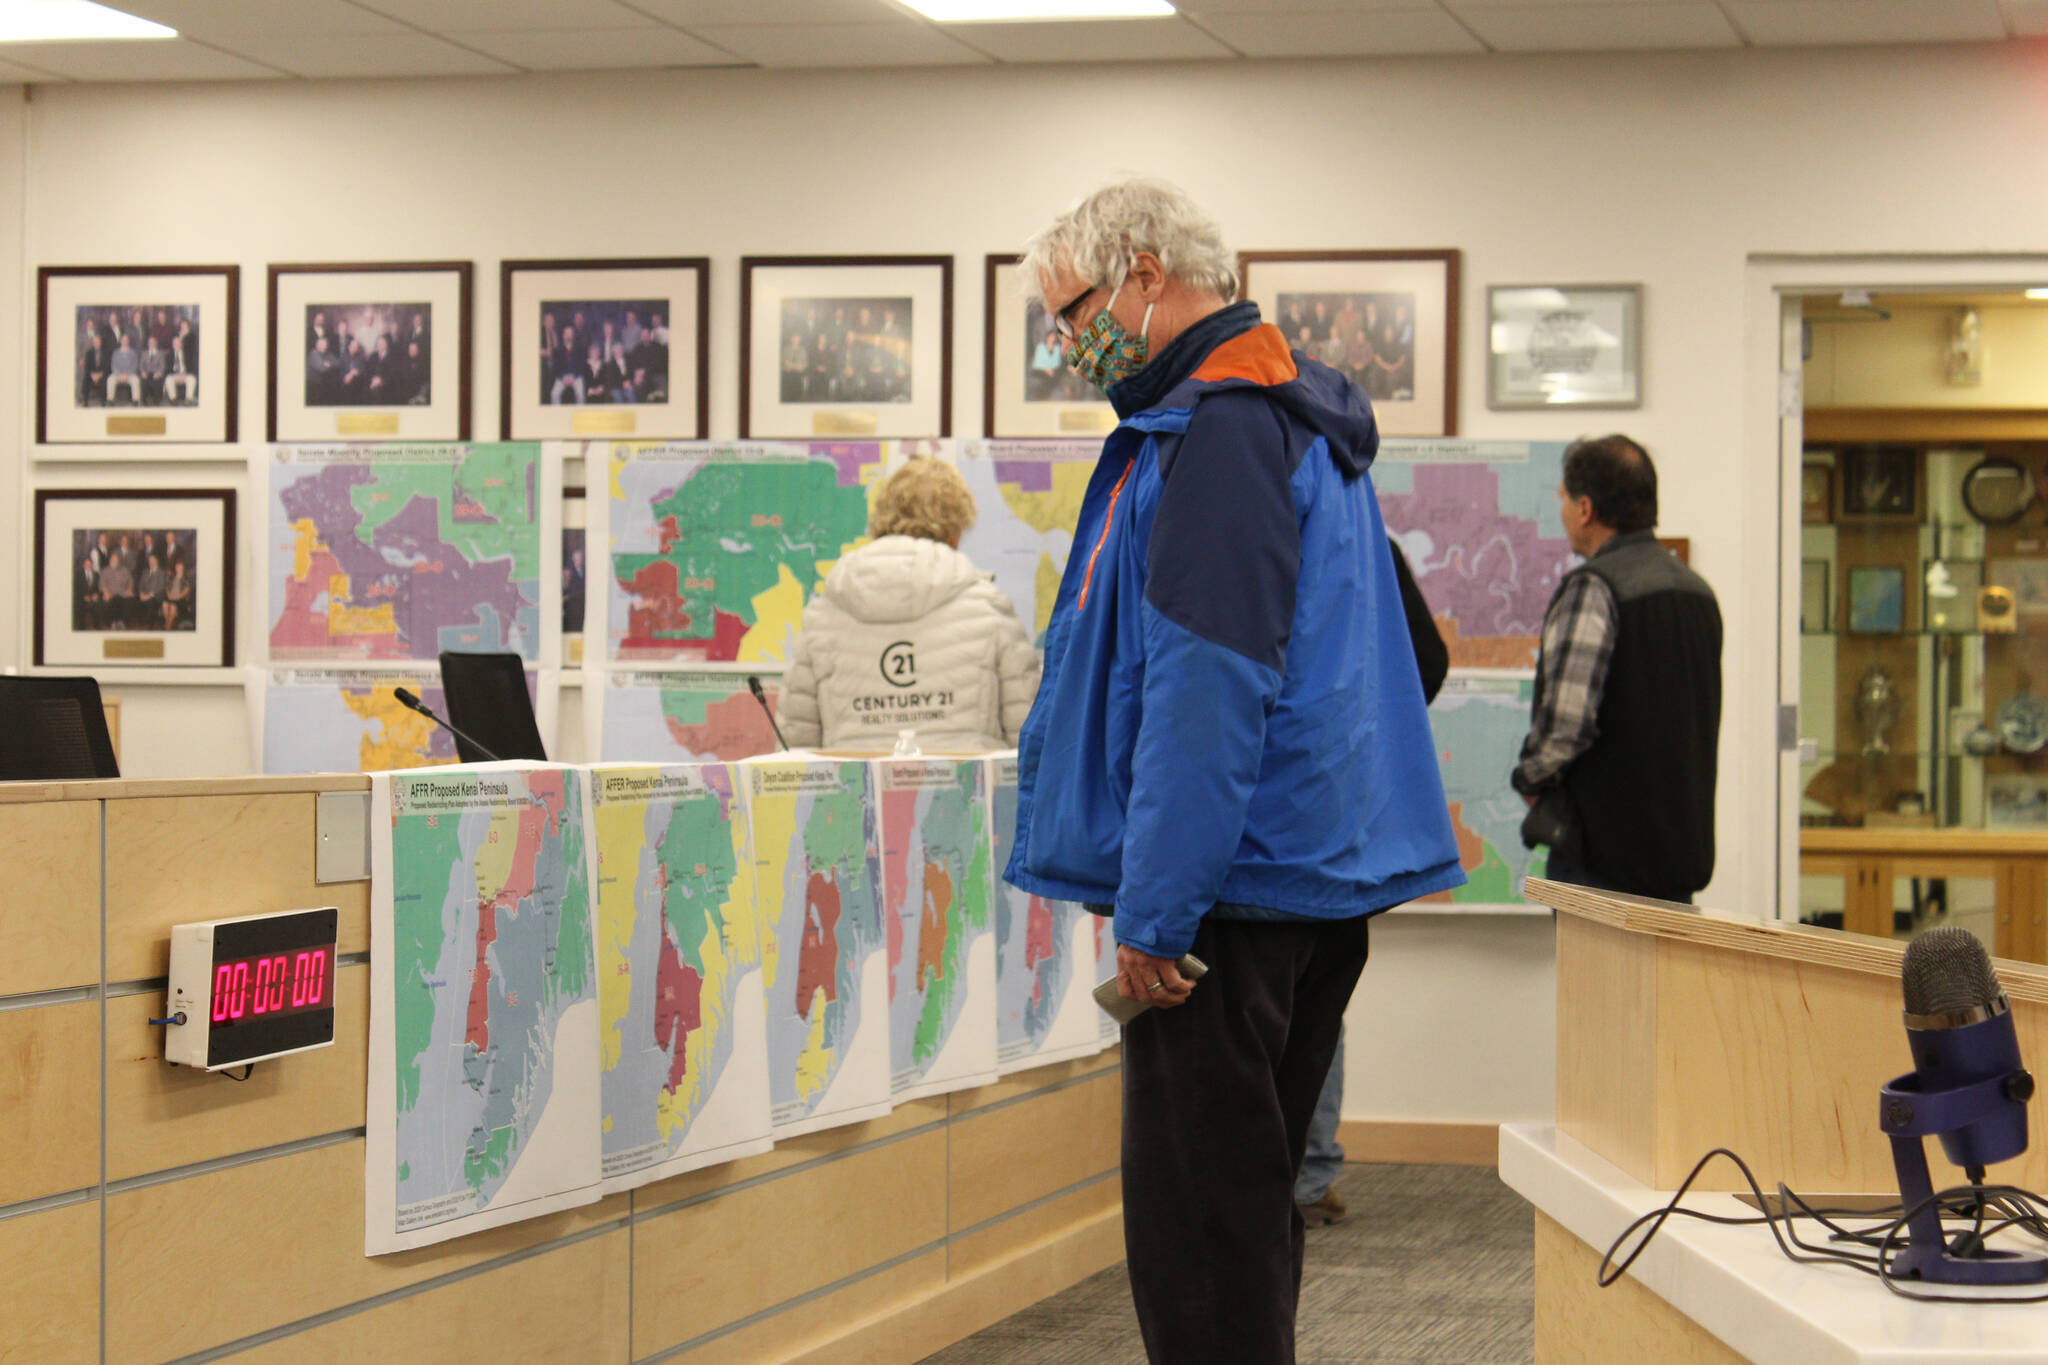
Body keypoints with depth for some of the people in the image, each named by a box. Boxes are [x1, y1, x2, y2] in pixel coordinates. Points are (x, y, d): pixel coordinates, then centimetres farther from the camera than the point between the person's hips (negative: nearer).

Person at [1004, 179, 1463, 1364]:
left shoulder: (1217, 431, -14)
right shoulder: (1291, 414, 19)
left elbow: (1206, 691, -22)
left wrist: (1153, 910, -20)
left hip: (1235, 897, -11)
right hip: (1316, 879, 11)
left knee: (1196, 1220, -7)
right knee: (1243, 1204, 17)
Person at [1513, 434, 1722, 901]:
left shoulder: (1593, 588, -14)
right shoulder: (1697, 590, 14)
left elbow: (1566, 718, -23)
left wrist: (1531, 779, -4)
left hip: (1602, 845, -8)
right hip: (1686, 841, 8)